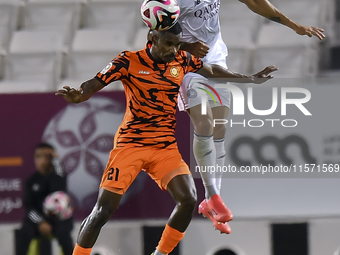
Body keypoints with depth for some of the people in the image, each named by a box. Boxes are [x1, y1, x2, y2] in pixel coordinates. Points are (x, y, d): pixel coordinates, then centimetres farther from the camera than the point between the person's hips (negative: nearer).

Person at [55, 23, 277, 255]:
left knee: (188, 200, -13)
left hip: (166, 146, 4)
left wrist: (252, 79, 30)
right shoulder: (129, 61, -8)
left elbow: (212, 71, 22)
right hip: (130, 143, -4)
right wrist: (78, 95, -37)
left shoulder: (182, 61, 5)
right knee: (104, 208, -12)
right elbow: (95, 84, -14)